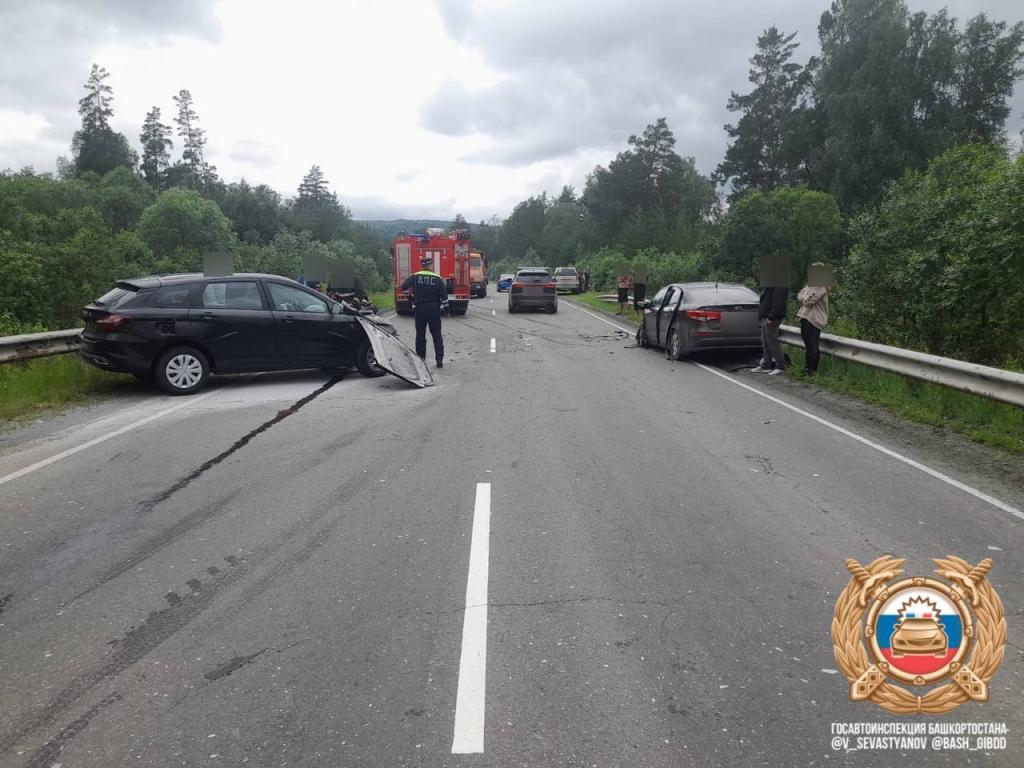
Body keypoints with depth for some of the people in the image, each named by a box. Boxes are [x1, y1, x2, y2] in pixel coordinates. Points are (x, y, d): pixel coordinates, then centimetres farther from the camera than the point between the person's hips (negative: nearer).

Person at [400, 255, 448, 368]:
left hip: (419, 309, 0)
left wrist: (410, 293, 6)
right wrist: (445, 308, 7)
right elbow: (444, 295, -3)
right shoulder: (438, 278, -3)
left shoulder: (415, 276, -3)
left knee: (420, 335, 9)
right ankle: (439, 359, 2)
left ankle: (421, 359, 11)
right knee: (437, 335, 7)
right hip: (434, 310, 0)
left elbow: (404, 287, -11)